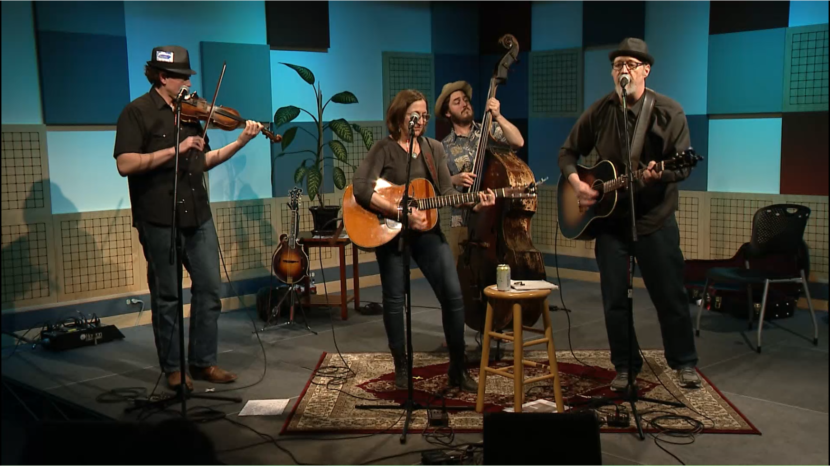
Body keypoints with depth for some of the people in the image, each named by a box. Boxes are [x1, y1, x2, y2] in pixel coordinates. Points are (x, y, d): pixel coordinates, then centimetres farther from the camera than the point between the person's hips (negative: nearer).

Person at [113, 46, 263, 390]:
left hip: (198, 215, 6)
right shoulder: (137, 112, -7)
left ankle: (203, 362, 20)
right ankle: (173, 368, 18)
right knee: (167, 296, 5)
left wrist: (240, 142, 7)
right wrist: (175, 150, -22)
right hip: (159, 219, -6)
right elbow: (125, 164, -18)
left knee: (209, 288, 7)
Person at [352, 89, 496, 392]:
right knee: (394, 299, 5)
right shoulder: (384, 149, -8)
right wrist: (400, 212, -26)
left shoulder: (434, 149, 8)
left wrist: (474, 204, -15)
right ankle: (402, 368, 22)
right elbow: (361, 189, -21)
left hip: (426, 230, 4)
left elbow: (447, 193, 3)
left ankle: (457, 369, 9)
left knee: (453, 295, -3)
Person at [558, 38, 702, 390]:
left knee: (669, 295, 5)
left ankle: (684, 363, 23)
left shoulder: (668, 111, -5)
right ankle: (625, 365, 21)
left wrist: (660, 173, -29)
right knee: (614, 298, 6)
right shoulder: (598, 112, 3)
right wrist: (576, 184, -7)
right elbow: (568, 152, 11)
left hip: (654, 217, -2)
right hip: (609, 217, 3)